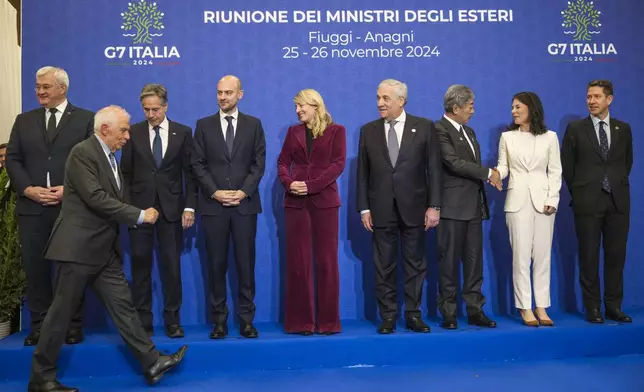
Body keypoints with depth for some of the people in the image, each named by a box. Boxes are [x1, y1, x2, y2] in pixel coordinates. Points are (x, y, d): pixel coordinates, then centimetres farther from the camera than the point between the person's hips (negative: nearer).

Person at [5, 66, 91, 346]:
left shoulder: (85, 119, 5)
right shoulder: (24, 121, 15)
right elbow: (12, 159, 9)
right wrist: (28, 189, -7)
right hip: (32, 207, 3)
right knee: (35, 267, 5)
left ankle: (72, 325, 13)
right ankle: (39, 325, 15)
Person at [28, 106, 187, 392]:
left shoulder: (109, 156, 14)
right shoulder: (82, 153, -14)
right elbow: (96, 199, -22)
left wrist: (138, 216, 4)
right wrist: (140, 215, -17)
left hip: (105, 249, 9)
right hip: (78, 247, -8)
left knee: (123, 306, 7)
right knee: (62, 311, 1)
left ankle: (152, 363, 9)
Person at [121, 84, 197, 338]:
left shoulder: (183, 133, 4)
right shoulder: (133, 133, 5)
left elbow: (189, 172, 3)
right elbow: (126, 173, 6)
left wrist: (189, 206, -3)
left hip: (171, 208, 0)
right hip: (139, 207, 1)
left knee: (171, 265, 2)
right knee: (140, 265, 3)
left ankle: (172, 320, 12)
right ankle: (143, 321, 12)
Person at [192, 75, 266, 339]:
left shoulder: (253, 124, 8)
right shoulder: (204, 125, 8)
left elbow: (259, 162, 2)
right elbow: (198, 164, 3)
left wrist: (243, 192, -9)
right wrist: (215, 192, -9)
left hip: (245, 204, 0)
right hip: (213, 204, 1)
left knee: (245, 263, 2)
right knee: (216, 264, 3)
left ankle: (246, 319, 10)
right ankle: (219, 319, 11)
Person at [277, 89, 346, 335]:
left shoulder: (336, 131, 4)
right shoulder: (293, 132, 14)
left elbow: (338, 164, -6)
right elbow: (283, 162, 8)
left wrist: (311, 185, -16)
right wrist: (289, 183, -13)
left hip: (324, 201, -3)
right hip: (295, 202, 3)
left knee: (326, 261, 1)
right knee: (297, 261, 2)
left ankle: (328, 320, 10)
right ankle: (300, 320, 10)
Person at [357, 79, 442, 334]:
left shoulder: (424, 127, 1)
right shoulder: (368, 131, 6)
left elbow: (434, 169, -2)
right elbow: (363, 173, 5)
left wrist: (434, 206, -7)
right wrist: (364, 208, 0)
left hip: (414, 207, -1)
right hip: (381, 209, 1)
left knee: (415, 264, 7)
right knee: (384, 266, 6)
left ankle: (413, 314, 19)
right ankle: (388, 316, 16)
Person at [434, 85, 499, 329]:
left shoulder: (469, 132, 19)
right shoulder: (440, 130, -9)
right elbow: (454, 163, -18)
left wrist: (487, 177, 3)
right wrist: (488, 173, -11)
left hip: (474, 206, 8)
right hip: (452, 207, -8)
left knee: (474, 260, 8)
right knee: (449, 261, 0)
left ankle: (475, 310, 15)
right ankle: (448, 313, 8)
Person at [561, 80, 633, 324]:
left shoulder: (623, 129, 8)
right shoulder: (575, 129, 0)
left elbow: (628, 161, 19)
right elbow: (566, 165, 5)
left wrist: (618, 184, 13)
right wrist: (578, 193, 7)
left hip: (618, 201, 3)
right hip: (588, 202, -2)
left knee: (616, 255, 5)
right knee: (589, 256, 2)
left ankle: (614, 306, 15)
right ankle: (592, 308, 10)